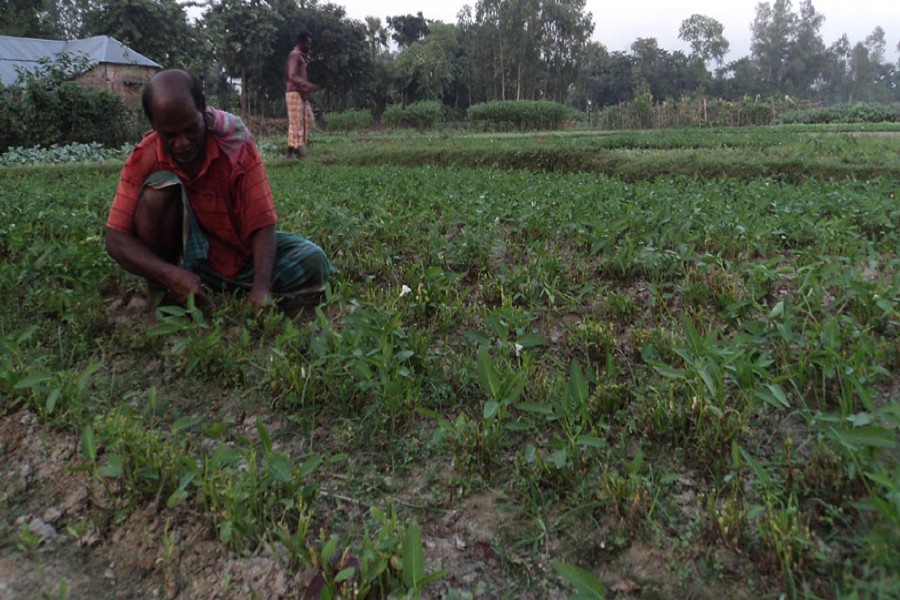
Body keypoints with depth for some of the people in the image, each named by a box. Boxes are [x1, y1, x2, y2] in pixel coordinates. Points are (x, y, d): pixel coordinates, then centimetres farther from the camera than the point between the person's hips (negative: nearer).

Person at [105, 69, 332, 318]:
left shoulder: (236, 144, -18)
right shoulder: (144, 159, -15)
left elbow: (262, 225, -20)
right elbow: (116, 239, -17)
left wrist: (261, 287, -37)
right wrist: (171, 275, -35)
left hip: (242, 253, 0)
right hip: (187, 260, 0)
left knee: (313, 264, -23)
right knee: (160, 186, -27)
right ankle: (159, 293, -11)